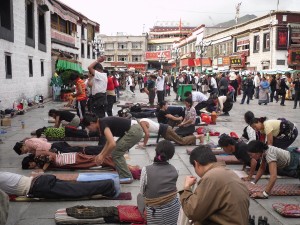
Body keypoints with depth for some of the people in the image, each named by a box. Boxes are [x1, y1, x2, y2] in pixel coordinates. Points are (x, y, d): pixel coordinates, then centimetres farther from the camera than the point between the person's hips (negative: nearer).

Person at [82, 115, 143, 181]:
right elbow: (109, 142, 29)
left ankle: (126, 177, 6)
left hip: (134, 131, -10)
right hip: (135, 129, 10)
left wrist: (102, 157, -11)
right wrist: (101, 154, 29)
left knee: (116, 154, -2)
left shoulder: (102, 124, -14)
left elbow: (112, 144, -24)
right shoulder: (103, 122, 14)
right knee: (117, 152, 16)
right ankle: (125, 174, 24)